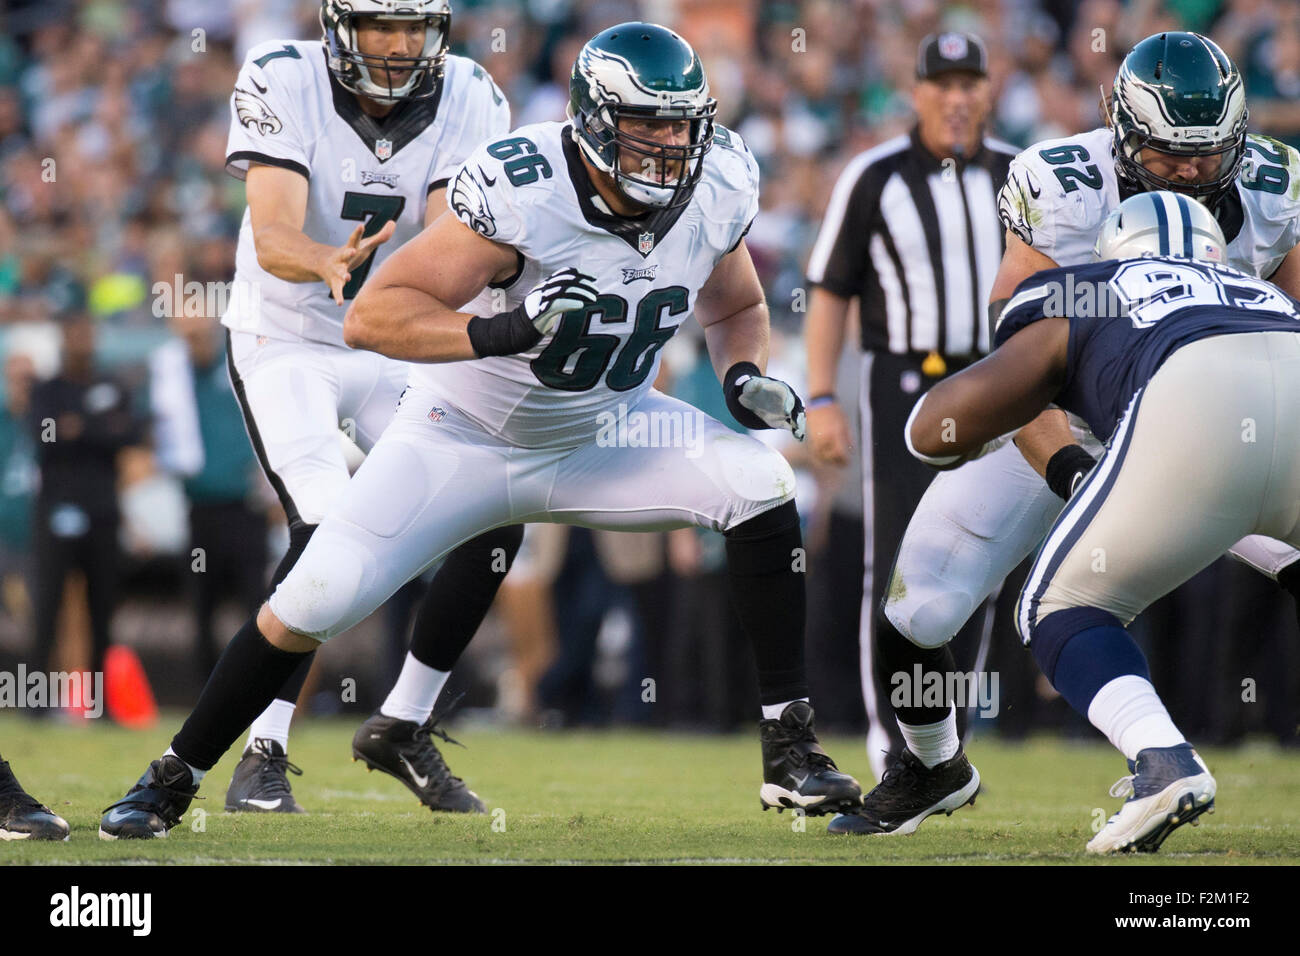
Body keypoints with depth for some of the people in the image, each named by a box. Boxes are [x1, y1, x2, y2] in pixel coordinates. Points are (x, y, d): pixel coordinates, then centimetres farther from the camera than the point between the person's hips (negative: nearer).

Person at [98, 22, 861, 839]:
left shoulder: (715, 195, -14)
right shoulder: (523, 195, -31)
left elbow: (736, 309, 10)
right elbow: (371, 317, -33)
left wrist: (746, 374, -13)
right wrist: (498, 333, -48)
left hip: (601, 434, 4)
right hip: (466, 437, -4)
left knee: (760, 482, -18)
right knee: (315, 601, -12)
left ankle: (791, 751, -10)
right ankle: (173, 777, 10)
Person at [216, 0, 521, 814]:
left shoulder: (469, 103, -10)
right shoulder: (284, 83, -19)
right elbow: (273, 236, -30)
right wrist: (328, 262, -52)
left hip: (398, 350, 4)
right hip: (286, 343, -4)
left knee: (495, 524, -8)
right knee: (328, 529, -25)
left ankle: (403, 726, 10)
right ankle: (264, 755, -15)